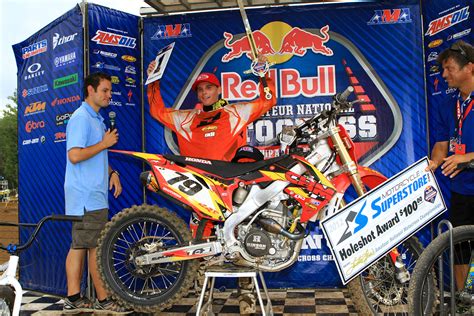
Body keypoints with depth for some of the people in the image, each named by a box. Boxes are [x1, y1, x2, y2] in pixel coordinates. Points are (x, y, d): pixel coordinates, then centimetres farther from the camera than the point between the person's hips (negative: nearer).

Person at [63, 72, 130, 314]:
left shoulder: (96, 119, 19)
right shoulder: (81, 118, -13)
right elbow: (75, 155, -22)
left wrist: (111, 172, 11)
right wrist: (105, 143, -14)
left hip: (91, 194, 10)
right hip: (88, 196, -10)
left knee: (79, 246, 10)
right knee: (97, 248, -3)